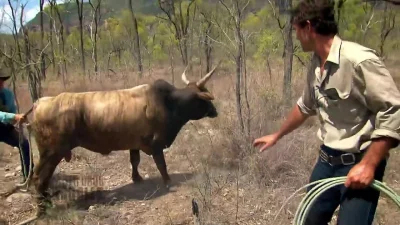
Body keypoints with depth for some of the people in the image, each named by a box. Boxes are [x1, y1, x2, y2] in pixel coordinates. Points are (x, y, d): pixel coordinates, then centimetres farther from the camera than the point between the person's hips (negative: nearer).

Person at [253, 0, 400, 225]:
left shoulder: (359, 60, -23)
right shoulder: (316, 64, 4)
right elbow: (305, 106, 20)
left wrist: (368, 165, -24)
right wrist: (276, 136, 29)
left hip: (359, 163, -8)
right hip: (327, 159, 8)